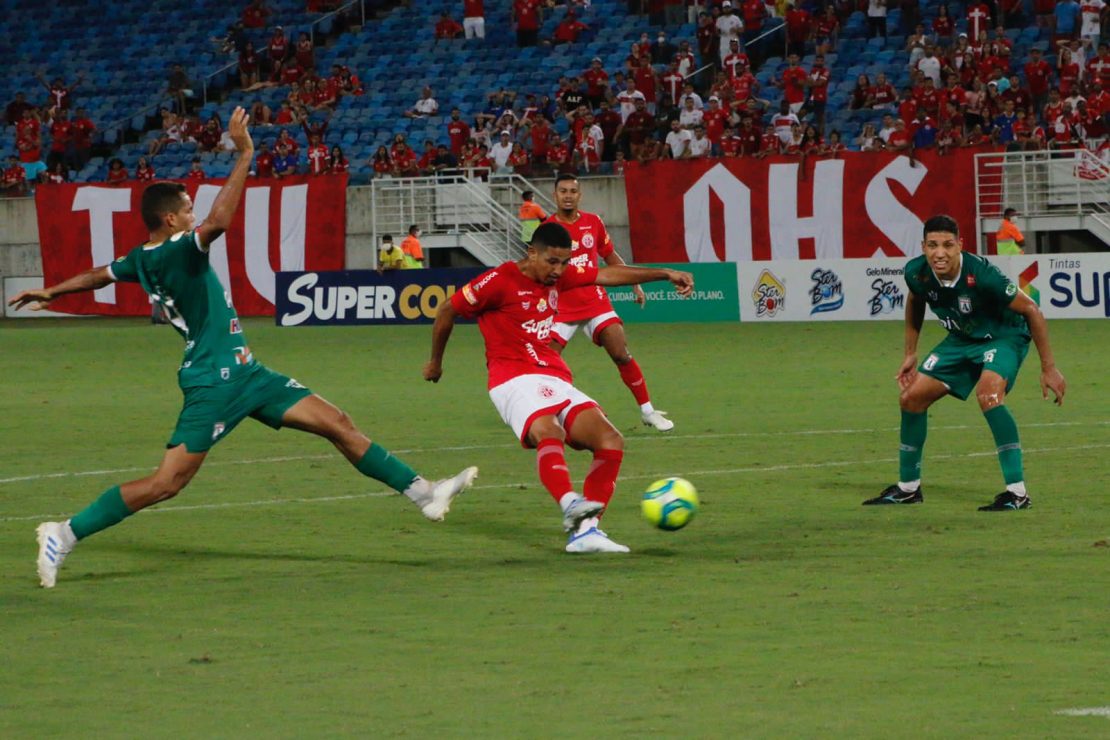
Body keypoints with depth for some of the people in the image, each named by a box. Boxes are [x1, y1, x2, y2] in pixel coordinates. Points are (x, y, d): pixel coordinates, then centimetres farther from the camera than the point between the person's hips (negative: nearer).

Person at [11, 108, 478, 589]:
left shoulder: (142, 259, 10)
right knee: (167, 482, -9)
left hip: (242, 373, 10)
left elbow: (100, 275, 27)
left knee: (337, 424, 7)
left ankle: (423, 494, 11)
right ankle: (64, 535, 1)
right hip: (214, 381, -10)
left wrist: (51, 293, 44)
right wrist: (244, 157, -29)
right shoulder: (173, 253, -17)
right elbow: (218, 222, -35)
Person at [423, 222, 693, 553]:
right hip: (517, 381, -8)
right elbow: (447, 311, 4)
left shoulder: (561, 275, 13)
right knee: (550, 433, -38)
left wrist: (665, 274, 14)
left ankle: (585, 530, -18)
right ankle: (571, 506, -64)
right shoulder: (500, 281, -6)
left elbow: (609, 274, 21)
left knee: (611, 441, -12)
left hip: (557, 382, 8)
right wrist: (435, 361, 17)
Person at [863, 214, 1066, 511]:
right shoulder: (916, 273, -18)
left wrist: (1048, 368, -20)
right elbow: (915, 303, 10)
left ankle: (1017, 492, -28)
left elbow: (1031, 311, -22)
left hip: (1004, 336, -6)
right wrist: (910, 354, 13)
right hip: (961, 339, 6)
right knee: (912, 397, 3)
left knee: (987, 393, -33)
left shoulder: (981, 274, -34)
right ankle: (907, 488, 23)